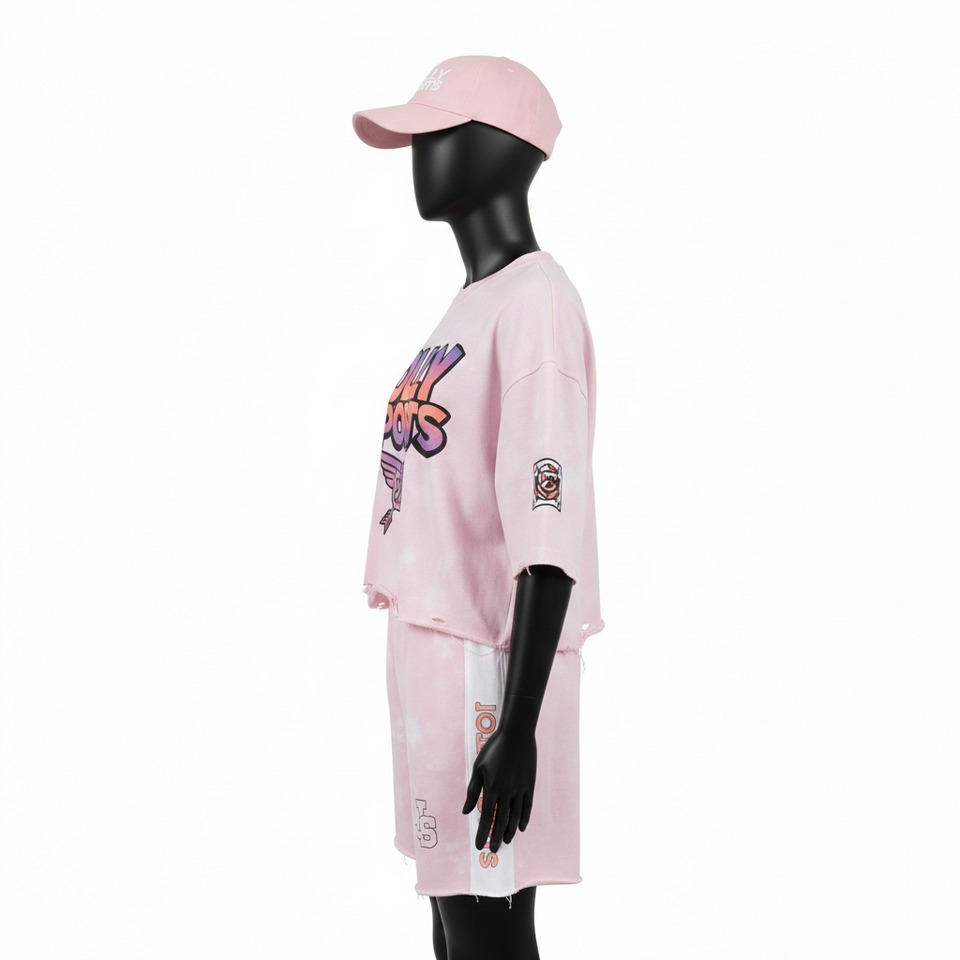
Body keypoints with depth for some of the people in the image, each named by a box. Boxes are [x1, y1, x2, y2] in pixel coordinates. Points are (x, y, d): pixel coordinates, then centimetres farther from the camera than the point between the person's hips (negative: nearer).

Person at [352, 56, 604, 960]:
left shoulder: (535, 307, -16)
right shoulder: (472, 306, 15)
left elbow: (550, 534, -22)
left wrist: (517, 727, -24)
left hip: (491, 671, -10)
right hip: (436, 653, 10)